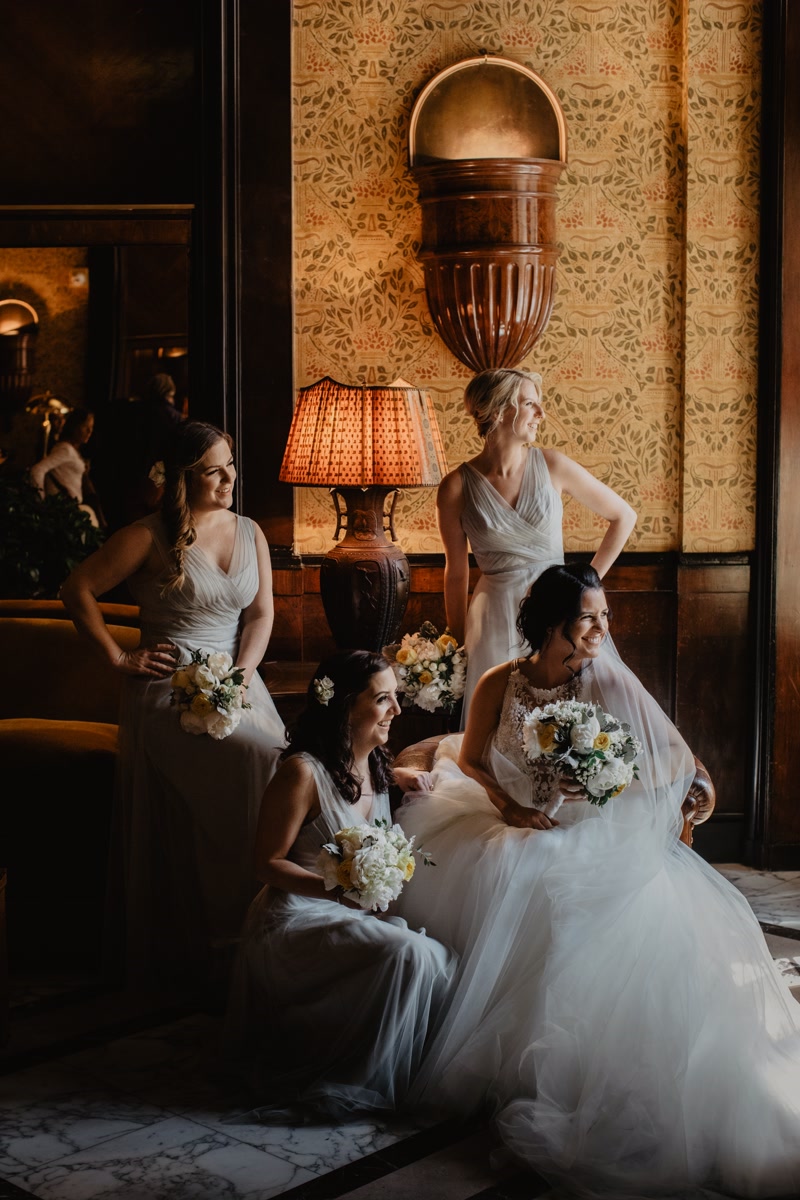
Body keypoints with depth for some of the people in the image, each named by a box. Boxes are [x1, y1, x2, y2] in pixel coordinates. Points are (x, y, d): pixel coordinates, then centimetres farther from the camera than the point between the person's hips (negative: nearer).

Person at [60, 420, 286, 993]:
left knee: (277, 759, -22)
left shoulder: (250, 532, 12)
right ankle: (226, 940, -16)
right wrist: (119, 658, -3)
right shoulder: (152, 536, -3)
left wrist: (240, 676, -9)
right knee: (255, 757, -28)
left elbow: (261, 613, 7)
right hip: (170, 688, -5)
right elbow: (78, 590, -1)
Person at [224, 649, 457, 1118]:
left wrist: (394, 778, 9)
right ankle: (358, 1079, -11)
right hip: (296, 918, -8)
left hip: (355, 917, 8)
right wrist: (336, 889, -29)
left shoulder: (375, 763, 4)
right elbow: (269, 863, -15)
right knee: (409, 954, -28)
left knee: (444, 961, -15)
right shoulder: (303, 771, -19)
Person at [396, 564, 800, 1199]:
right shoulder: (500, 685, -2)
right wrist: (509, 807, -8)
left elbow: (662, 761, -1)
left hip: (593, 835, -1)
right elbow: (469, 760, 8)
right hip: (516, 831, 1)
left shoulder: (608, 683, -4)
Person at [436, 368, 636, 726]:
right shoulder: (456, 487, -6)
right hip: (496, 625, -1)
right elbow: (456, 572, 5)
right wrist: (457, 644, 10)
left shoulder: (552, 465, -4)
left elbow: (624, 516, 6)